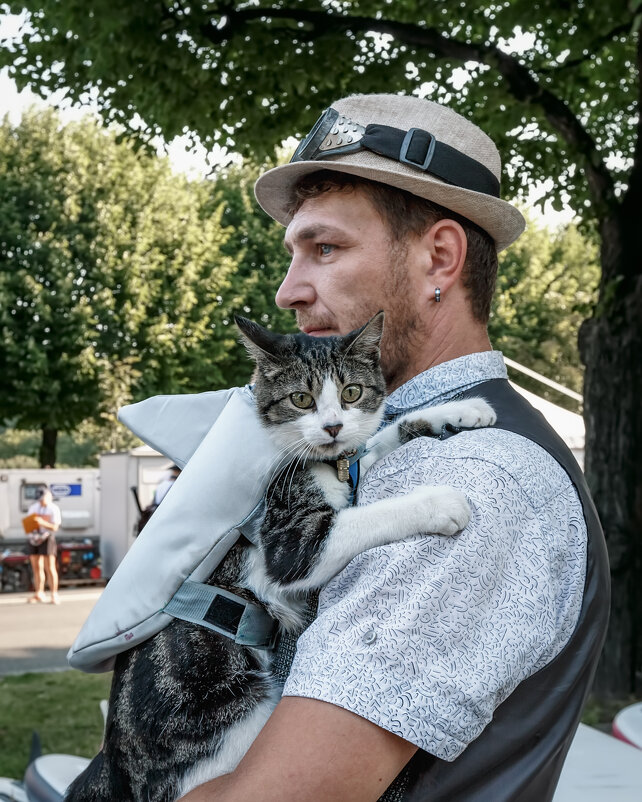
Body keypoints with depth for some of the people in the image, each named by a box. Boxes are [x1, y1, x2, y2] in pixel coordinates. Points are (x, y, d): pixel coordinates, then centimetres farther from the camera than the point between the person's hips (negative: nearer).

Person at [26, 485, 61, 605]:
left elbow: (55, 527, -11)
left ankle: (54, 595, -5)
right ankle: (39, 594, 12)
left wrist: (43, 523, -26)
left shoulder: (54, 509, -5)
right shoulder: (33, 507, 10)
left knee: (49, 568, -7)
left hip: (46, 538, -5)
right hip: (33, 539, 5)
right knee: (36, 567, 6)